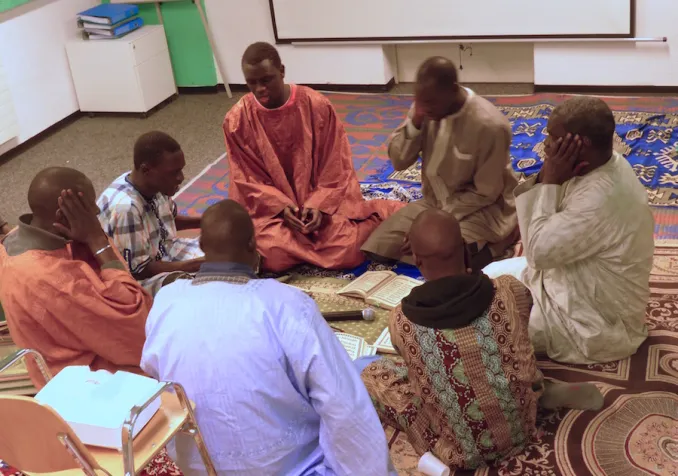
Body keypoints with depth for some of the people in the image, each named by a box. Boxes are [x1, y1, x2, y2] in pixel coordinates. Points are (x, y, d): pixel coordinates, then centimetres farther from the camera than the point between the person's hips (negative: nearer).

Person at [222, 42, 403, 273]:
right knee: (274, 257, -29)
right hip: (269, 208, 0)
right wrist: (281, 207, -20)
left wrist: (319, 205, -20)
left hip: (322, 200, 0)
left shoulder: (318, 106, -10)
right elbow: (247, 180, -5)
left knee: (346, 253, -23)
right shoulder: (236, 121, -9)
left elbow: (335, 167, -5)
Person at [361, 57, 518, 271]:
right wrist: (415, 122, -20)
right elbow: (398, 162, -3)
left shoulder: (489, 125, -25)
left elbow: (485, 193, -18)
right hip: (436, 201, 6)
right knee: (378, 247, -10)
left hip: (483, 208, -6)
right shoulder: (427, 107, -7)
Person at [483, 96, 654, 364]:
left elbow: (540, 251, -26)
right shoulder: (602, 165, -4)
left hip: (596, 323, -10)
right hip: (585, 286, 10)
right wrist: (547, 178, -13)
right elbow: (552, 233, 5)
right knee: (491, 276, 14)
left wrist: (550, 181, -23)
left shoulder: (602, 198, -35)